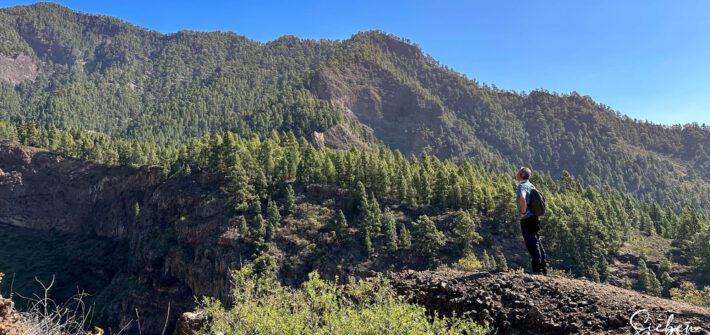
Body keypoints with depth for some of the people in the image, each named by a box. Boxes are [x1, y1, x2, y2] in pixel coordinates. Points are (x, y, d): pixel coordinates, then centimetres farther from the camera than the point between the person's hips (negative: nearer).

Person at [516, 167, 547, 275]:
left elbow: (522, 199, -35)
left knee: (531, 243, -5)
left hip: (527, 219, -9)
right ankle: (543, 267, 18)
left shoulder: (522, 186, -14)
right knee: (537, 242, 14)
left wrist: (523, 212, -22)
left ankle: (537, 269, -3)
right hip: (534, 217, 9)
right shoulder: (530, 185, 15)